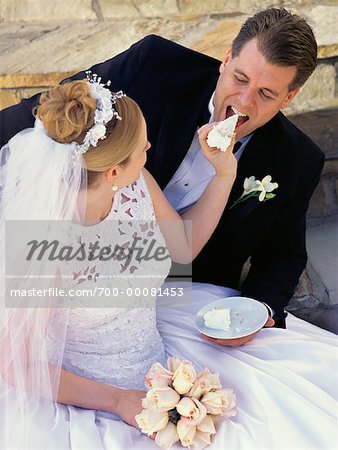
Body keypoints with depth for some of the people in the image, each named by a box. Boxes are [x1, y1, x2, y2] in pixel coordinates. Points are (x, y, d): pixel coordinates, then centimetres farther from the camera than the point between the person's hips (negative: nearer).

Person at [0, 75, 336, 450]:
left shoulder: (136, 184, -10)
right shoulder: (40, 242, -29)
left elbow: (184, 246, 10)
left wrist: (224, 173, 0)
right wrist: (118, 401, -18)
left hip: (159, 358, 5)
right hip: (85, 400, -5)